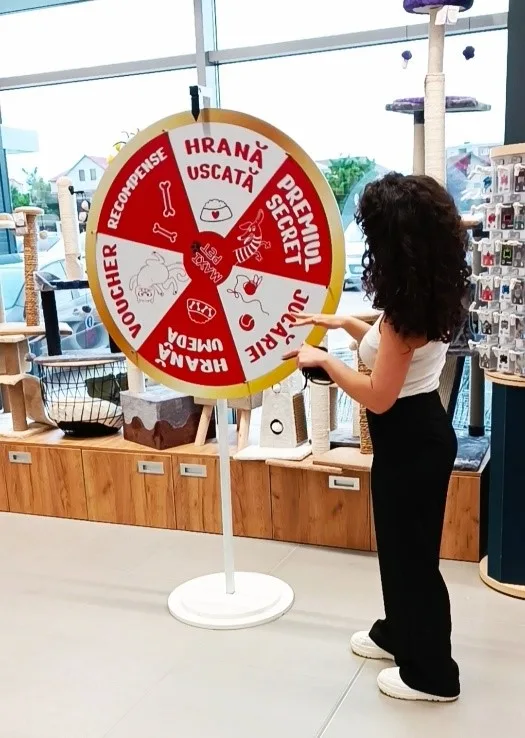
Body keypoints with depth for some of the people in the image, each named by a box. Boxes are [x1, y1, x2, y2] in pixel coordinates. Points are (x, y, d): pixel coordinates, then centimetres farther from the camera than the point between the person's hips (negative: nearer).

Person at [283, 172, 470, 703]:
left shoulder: (407, 304, -25)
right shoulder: (429, 292, 3)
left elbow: (379, 397, -25)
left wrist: (323, 360, -14)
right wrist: (344, 323, 14)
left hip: (410, 439, -10)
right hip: (416, 430, 10)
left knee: (412, 552, 6)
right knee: (401, 543, 24)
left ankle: (431, 673, 24)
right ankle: (398, 633, 44)